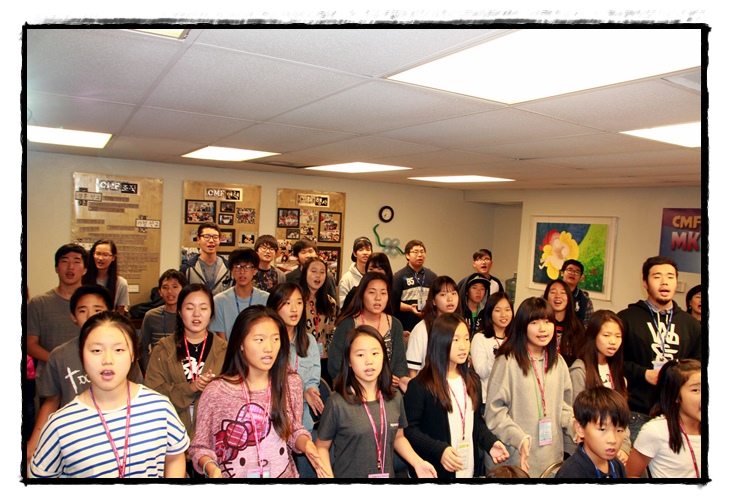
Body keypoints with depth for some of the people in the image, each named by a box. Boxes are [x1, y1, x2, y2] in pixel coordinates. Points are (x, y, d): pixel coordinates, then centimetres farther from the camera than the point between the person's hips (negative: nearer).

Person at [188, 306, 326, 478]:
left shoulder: (291, 383, -2)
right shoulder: (215, 391, -11)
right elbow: (200, 446, -1)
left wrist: (305, 443, -7)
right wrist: (210, 466, -18)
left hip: (284, 473, 2)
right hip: (233, 474, -2)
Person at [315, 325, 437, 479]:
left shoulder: (395, 398, -5)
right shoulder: (337, 403, -17)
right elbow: (322, 447, -5)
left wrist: (417, 462, -3)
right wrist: (328, 475, -19)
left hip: (387, 475, 4)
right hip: (348, 475, -3)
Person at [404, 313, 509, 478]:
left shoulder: (473, 381, 7)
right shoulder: (420, 385, -14)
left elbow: (476, 421, 15)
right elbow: (409, 428, -14)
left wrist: (490, 442, -2)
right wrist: (439, 450, -25)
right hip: (435, 470, -6)